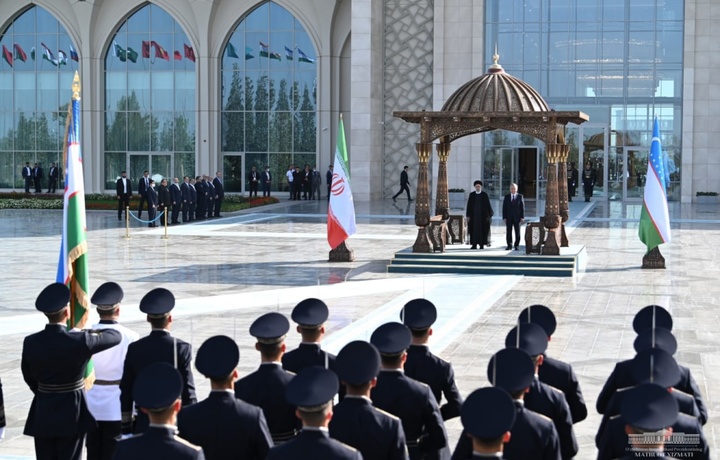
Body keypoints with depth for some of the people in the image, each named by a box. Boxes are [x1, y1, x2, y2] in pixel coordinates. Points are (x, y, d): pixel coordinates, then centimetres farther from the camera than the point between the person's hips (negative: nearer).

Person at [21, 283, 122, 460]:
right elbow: (116, 336, -3)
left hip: (42, 413, 3)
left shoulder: (31, 342, -7)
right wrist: (87, 331, 13)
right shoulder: (80, 341, -18)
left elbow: (29, 378, 8)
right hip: (71, 413, -3)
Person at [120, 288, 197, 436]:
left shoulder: (135, 349, -2)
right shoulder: (182, 348, -10)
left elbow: (126, 392, 3)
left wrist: (126, 428, 12)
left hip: (143, 425, 2)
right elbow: (188, 392, -9)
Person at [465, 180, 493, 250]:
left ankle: (482, 244, 6)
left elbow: (488, 205, 0)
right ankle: (474, 245, 4)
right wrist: (468, 215, -1)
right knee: (473, 229, 0)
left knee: (483, 230, 0)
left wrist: (489, 215, -5)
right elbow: (469, 205, 5)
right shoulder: (471, 195, 4)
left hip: (483, 215, -1)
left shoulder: (485, 195, -1)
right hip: (474, 215, 1)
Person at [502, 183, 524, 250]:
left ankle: (517, 245, 8)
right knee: (508, 232, 0)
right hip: (509, 217, 1)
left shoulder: (520, 196, 4)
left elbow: (522, 207, 1)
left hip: (517, 217, -1)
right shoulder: (507, 197, 7)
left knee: (517, 232, 1)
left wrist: (522, 217, -6)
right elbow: (504, 207, 5)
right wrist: (504, 217, -3)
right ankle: (509, 245, 6)